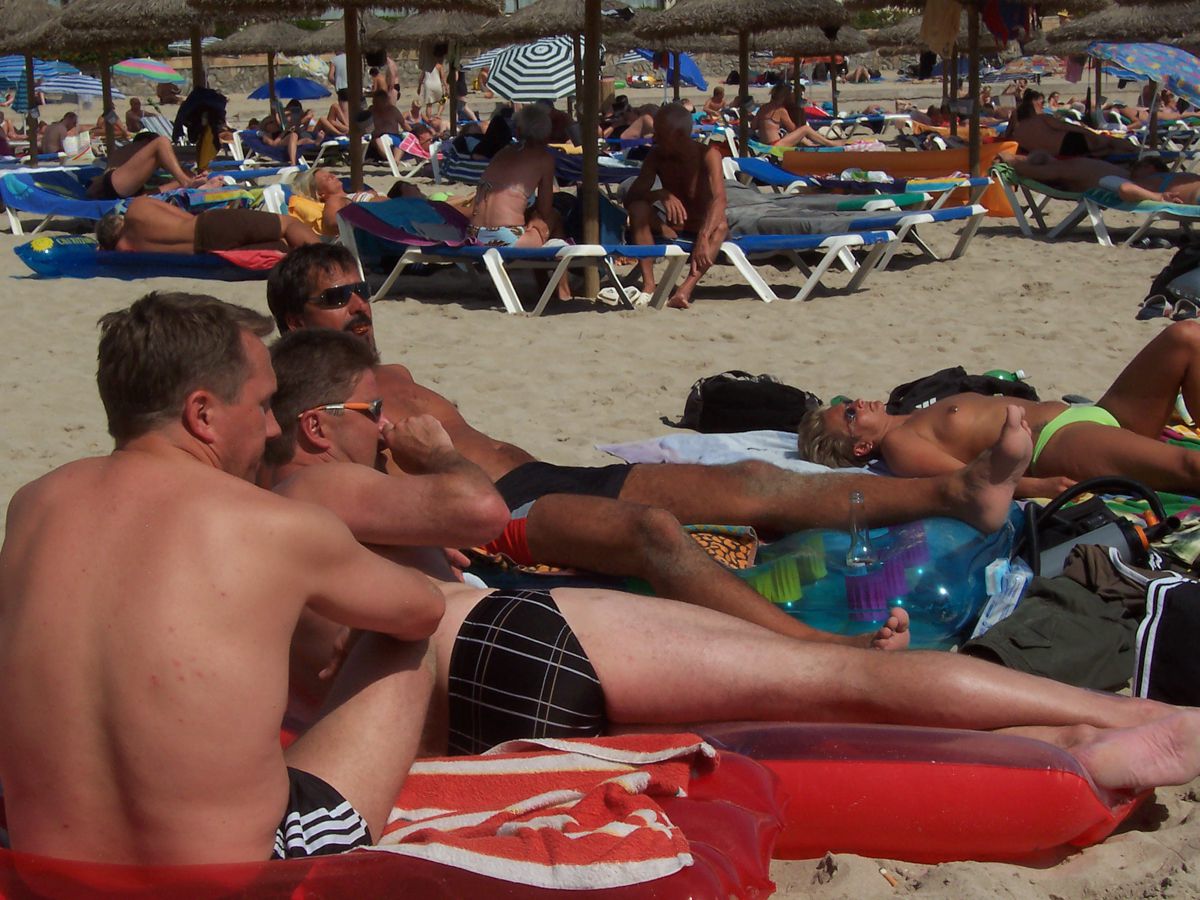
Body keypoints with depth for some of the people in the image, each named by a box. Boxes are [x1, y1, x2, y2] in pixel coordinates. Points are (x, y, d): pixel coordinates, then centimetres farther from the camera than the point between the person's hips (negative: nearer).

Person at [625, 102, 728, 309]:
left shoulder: (708, 154, -13)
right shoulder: (657, 156, -2)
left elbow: (719, 199, -29)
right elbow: (631, 197, -11)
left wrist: (703, 239, -46)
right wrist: (660, 194, -33)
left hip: (703, 233, -3)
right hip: (671, 234, 3)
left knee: (720, 225, -35)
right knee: (638, 207, -21)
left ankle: (686, 289, -50)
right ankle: (648, 285, -31)